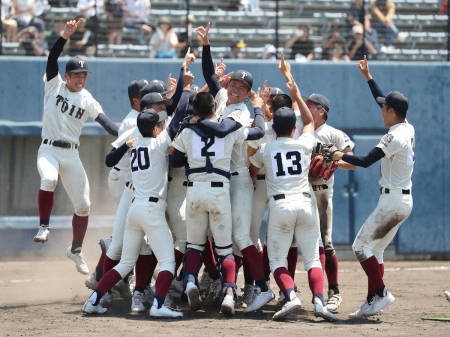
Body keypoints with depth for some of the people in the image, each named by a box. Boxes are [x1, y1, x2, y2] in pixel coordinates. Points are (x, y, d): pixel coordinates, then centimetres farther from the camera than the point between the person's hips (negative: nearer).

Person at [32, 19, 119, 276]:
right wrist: (66, 36, -29)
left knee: (83, 205, 2)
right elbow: (52, 59, -15)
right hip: (49, 149, -3)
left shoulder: (87, 100, 3)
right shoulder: (54, 85, -1)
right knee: (48, 179, -36)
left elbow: (105, 121, -8)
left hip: (72, 154, 3)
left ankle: (76, 250, 21)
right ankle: (44, 227, -22)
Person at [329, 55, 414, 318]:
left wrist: (341, 156, -6)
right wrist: (368, 77, 27)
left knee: (361, 246, -7)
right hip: (404, 200, 10)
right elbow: (385, 100, 22)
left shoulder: (396, 137, -19)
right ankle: (373, 301, 8)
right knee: (375, 250, 12)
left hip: (393, 200, -10)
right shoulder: (408, 128, 8)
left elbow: (366, 161, -22)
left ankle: (381, 294, -13)